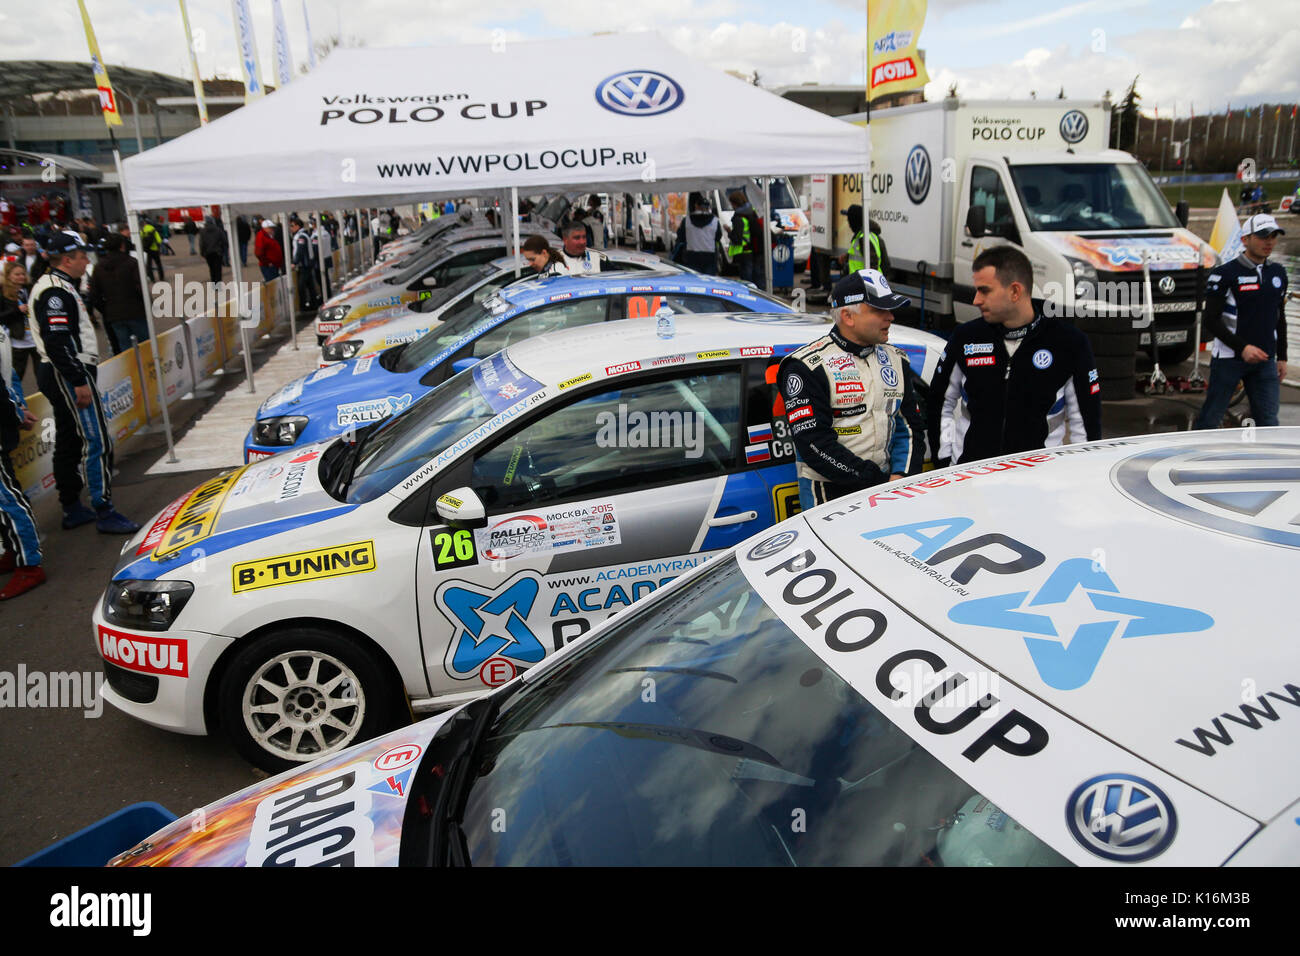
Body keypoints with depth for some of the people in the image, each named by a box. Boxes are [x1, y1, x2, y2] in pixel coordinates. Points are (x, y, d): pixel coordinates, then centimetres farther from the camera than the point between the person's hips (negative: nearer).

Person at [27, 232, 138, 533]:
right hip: (69, 375, -11)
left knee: (69, 441, 15)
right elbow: (56, 341, -23)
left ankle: (72, 509, 23)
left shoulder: (55, 286, 18)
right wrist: (78, 381, -23)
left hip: (58, 376, 11)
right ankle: (104, 513, -10)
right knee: (97, 441, -11)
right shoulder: (55, 291, -15)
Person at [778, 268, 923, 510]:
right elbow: (814, 442, -15)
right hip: (828, 494, -5)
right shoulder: (808, 367, -8)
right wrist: (879, 481, -16)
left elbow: (910, 427, 16)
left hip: (884, 483, 5)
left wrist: (901, 476, -4)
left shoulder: (895, 360, 13)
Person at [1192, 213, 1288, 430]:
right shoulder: (1225, 273, -9)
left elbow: (1279, 318, 19)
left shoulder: (1278, 273, 11)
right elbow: (1210, 320, -13)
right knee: (1211, 418, 2)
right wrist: (1242, 347, -20)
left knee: (1268, 421, 3)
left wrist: (1282, 357, 16)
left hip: (1265, 361, 5)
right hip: (1229, 358, -5)